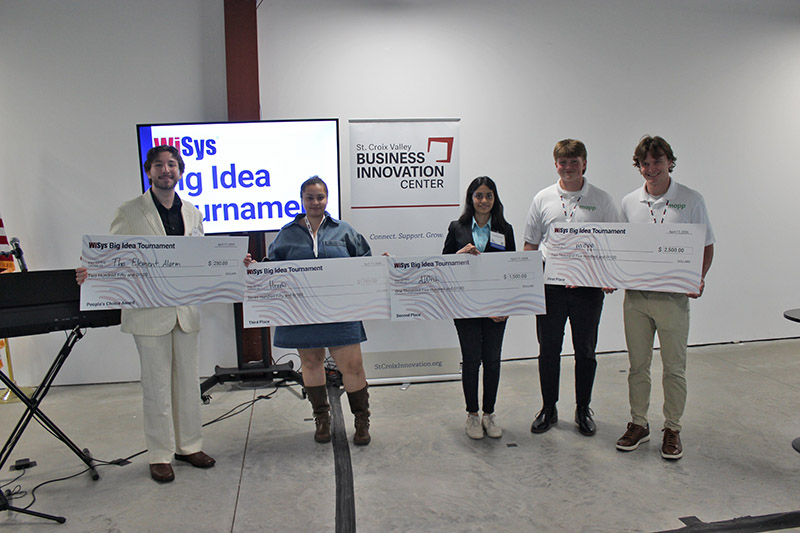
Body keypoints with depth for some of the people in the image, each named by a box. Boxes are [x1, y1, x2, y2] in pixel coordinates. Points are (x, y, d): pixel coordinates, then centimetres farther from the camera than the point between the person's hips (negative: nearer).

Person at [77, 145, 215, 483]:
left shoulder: (192, 213, 12)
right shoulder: (129, 212, 0)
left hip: (185, 309, 4)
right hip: (149, 312, -4)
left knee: (188, 379, 11)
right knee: (156, 385, 3)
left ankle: (189, 445, 26)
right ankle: (160, 455, 17)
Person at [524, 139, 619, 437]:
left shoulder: (602, 200, 3)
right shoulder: (543, 199, 5)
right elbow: (530, 244, 8)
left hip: (588, 287, 0)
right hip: (550, 286, 1)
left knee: (585, 351, 10)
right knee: (548, 350, 9)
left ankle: (583, 410, 26)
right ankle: (548, 409, 24)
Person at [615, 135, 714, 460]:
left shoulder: (691, 201, -1)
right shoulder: (629, 202, 7)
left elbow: (706, 246, 3)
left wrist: (699, 278, -15)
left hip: (673, 296, -3)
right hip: (635, 296, 3)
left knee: (674, 368, 7)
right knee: (638, 365, 12)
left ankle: (672, 430, 21)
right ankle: (638, 424, 25)